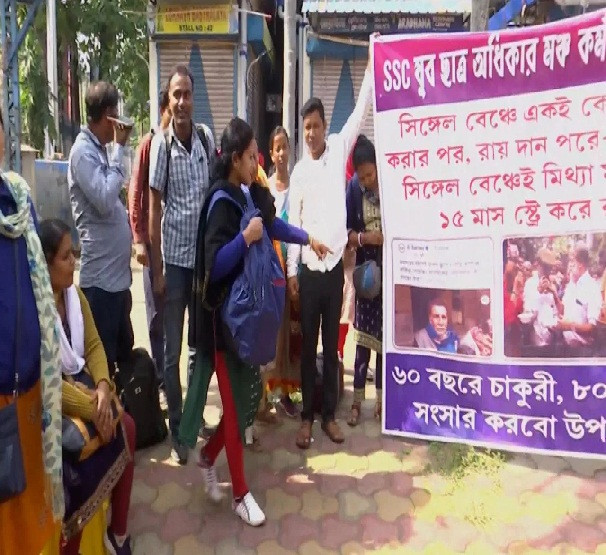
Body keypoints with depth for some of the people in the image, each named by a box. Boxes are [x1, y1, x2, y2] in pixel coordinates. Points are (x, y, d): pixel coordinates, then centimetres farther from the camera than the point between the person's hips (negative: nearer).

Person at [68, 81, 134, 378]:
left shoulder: (99, 149, 15)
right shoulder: (83, 151, -12)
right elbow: (105, 200, -23)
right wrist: (119, 149, -16)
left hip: (118, 274, 9)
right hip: (100, 279, -9)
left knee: (126, 356, 20)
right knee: (102, 362, 2)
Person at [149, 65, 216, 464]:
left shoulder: (207, 138, 1)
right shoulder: (161, 144, -8)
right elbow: (154, 207, -7)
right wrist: (157, 269, -7)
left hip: (204, 255, 4)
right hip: (174, 258, -3)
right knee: (172, 350, 6)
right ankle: (177, 428, 21)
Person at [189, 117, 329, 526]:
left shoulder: (251, 195, 5)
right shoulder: (221, 202, -17)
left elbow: (274, 224, 24)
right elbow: (214, 265, -23)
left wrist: (308, 239, 32)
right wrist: (246, 238, -29)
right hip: (225, 316, -7)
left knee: (250, 395, 13)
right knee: (236, 403, 3)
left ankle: (208, 457, 36)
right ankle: (241, 493, 20)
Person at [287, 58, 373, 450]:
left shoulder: (339, 150, 3)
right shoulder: (299, 171, 3)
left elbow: (360, 113, -4)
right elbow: (294, 223, 3)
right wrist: (291, 270, 0)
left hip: (335, 265, 0)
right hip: (308, 268, 0)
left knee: (332, 346, 10)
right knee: (308, 347, 8)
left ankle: (329, 414, 22)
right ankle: (307, 416, 20)